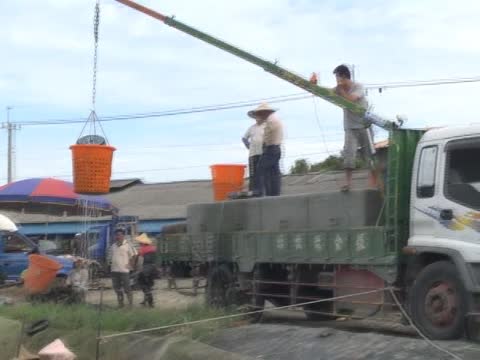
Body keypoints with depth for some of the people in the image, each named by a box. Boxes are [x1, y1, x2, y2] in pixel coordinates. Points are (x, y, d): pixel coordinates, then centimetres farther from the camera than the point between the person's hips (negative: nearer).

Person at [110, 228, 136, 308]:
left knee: (127, 288, -5)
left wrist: (130, 264, -8)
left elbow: (134, 255, -4)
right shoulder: (113, 246, 12)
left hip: (124, 270, -6)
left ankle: (131, 304, 2)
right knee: (117, 288, 11)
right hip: (114, 270, 6)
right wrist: (111, 265, 12)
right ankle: (120, 304, 21)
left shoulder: (127, 245, -6)